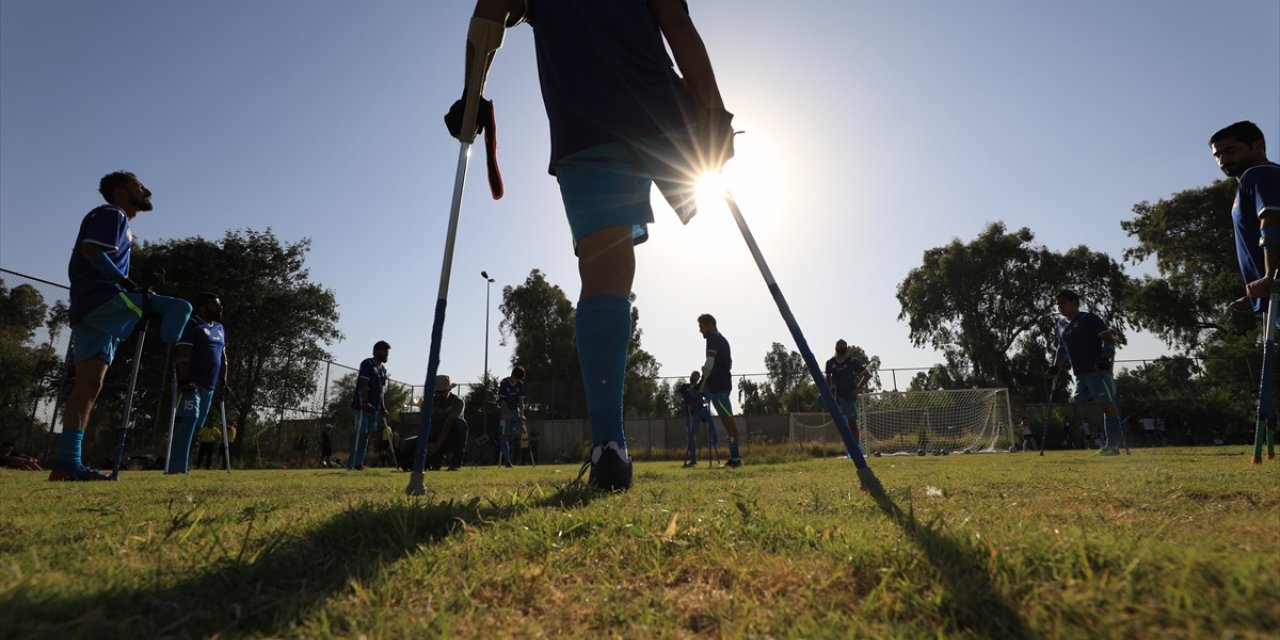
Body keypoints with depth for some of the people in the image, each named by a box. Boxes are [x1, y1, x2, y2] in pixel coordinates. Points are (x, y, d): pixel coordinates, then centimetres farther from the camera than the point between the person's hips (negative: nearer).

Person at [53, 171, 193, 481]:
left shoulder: (117, 220, 29)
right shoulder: (112, 213, 1)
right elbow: (90, 250, -16)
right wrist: (127, 283, -16)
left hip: (88, 308, 10)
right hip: (101, 298, -10)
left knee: (89, 383, 2)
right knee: (179, 308, -20)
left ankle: (67, 461, 0)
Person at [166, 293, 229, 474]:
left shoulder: (220, 328, 19)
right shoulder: (191, 323, -6)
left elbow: (223, 357, 23)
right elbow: (183, 356, -14)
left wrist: (223, 381, 16)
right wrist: (183, 381, -22)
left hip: (209, 386, 8)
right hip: (192, 384, -8)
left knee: (197, 426, 7)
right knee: (188, 423, -15)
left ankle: (179, 466, 12)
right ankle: (178, 469, -15)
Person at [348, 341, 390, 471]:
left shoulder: (383, 368, 18)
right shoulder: (367, 363, -8)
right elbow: (363, 385, -17)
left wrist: (382, 407, 14)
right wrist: (365, 403, -25)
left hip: (374, 407, 9)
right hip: (362, 405, -9)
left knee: (367, 434, 9)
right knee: (360, 434, -9)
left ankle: (359, 463, 14)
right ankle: (352, 464, -6)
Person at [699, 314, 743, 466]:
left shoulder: (713, 338, -11)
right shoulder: (722, 338, 21)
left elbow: (709, 364, -22)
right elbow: (729, 363, 28)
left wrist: (703, 382, -14)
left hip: (716, 385, -11)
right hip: (723, 383, 11)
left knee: (728, 419, -8)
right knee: (726, 419, 15)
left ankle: (735, 457, -3)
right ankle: (734, 456, 17)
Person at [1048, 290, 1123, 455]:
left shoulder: (1088, 319, -5)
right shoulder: (1060, 326, 17)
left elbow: (1109, 338, -9)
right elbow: (1062, 348, 28)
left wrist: (1106, 359, -21)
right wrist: (1055, 368, 21)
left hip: (1098, 370, -8)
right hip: (1080, 374, 8)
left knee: (1107, 404, -8)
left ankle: (1113, 445, -6)